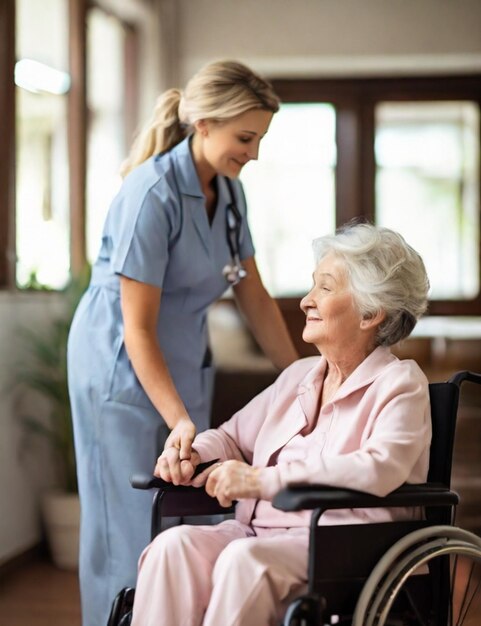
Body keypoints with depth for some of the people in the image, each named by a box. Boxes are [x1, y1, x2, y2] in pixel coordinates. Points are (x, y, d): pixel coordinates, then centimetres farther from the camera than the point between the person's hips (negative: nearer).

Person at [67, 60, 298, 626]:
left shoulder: (228, 191, 1)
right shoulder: (152, 194, -22)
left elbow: (254, 298, 9)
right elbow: (138, 329, -22)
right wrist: (180, 422, -25)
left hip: (185, 363, 7)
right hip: (121, 366, -7)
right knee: (132, 523, 0)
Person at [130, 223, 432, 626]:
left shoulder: (398, 384, -2)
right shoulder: (298, 377, 21)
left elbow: (379, 470, -21)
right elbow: (234, 435, 30)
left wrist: (262, 480, -23)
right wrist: (192, 453, 5)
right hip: (258, 532, 6)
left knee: (244, 561, -35)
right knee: (175, 545, -23)